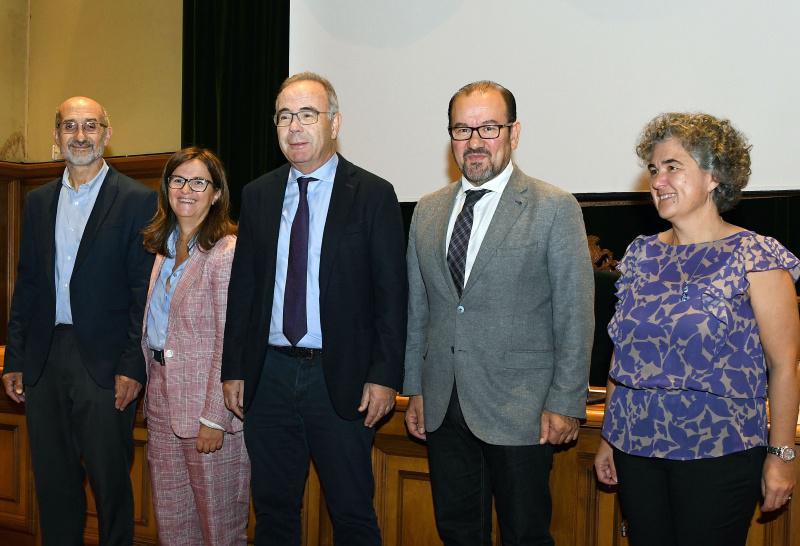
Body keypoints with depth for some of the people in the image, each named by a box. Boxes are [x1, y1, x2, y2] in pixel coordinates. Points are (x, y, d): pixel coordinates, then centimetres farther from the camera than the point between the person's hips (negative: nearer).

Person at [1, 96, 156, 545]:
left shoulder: (137, 200, -4)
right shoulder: (39, 201, 13)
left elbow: (145, 290, -7)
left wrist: (132, 366, -13)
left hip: (104, 361, -5)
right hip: (44, 358, 5)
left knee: (111, 481, 4)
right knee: (53, 482, 13)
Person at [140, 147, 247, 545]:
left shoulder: (226, 250, -13)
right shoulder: (163, 247, 12)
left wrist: (213, 418, -19)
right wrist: (144, 377, 8)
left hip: (207, 399, -8)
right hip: (161, 393, 8)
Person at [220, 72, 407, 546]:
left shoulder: (373, 195, -4)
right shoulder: (258, 195, 9)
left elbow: (391, 294, -6)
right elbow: (242, 288, 11)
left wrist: (384, 376, -11)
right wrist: (234, 368, 6)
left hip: (341, 380, -4)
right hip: (269, 375, 4)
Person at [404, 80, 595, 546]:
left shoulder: (555, 209, -6)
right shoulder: (428, 211, 10)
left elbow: (575, 315, -8)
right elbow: (418, 309, 14)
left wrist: (565, 403, -11)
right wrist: (415, 389, 12)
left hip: (519, 412, -5)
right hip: (442, 407, 5)